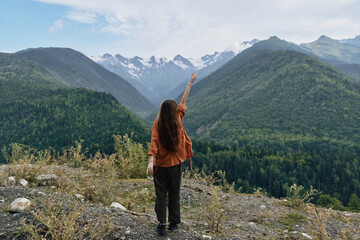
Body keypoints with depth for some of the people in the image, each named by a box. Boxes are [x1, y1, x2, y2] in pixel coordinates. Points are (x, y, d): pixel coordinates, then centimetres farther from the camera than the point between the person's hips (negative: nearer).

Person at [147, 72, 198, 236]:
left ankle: (161, 223, 6)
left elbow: (154, 142, -22)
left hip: (160, 164, -1)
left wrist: (151, 162, -29)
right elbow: (183, 102, 4)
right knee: (174, 194, 14)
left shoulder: (157, 124, -10)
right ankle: (174, 223, 23)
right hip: (175, 163, 1)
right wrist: (190, 83, 14)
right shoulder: (178, 120, -8)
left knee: (161, 194, 10)